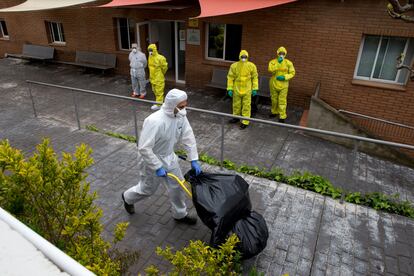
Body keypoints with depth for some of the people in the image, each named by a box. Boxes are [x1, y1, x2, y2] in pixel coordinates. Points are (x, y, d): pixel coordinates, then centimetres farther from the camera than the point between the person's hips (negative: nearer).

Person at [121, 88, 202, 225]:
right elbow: (144, 148, -33)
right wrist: (157, 167, -27)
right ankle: (127, 198, 48)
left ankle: (180, 214, 38)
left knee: (177, 186, 15)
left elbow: (188, 137, -4)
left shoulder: (180, 116, -13)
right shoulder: (155, 121, -35)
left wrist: (194, 160, -9)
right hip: (152, 160, -6)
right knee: (147, 189, 16)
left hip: (169, 158, 6)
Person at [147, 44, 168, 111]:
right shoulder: (150, 57, 5)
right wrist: (151, 75, 18)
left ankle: (158, 105, 4)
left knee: (159, 91, -2)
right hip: (153, 78, 8)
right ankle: (160, 102, 31)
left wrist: (161, 74, 4)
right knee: (155, 91, 17)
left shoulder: (160, 58, -18)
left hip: (159, 79, -8)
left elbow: (164, 67, -9)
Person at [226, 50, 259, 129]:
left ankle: (245, 122, 10)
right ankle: (236, 117, 36)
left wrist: (255, 89, -3)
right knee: (236, 104, 16)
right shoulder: (234, 66, -6)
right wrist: (230, 89, -5)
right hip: (236, 89, 2)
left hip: (247, 90, -2)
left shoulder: (251, 66, -6)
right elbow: (230, 78, -2)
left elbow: (255, 77, 0)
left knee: (246, 106, 2)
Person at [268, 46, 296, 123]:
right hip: (273, 84, 2)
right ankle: (274, 112, 37)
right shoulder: (273, 61, -2)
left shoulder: (288, 63, -3)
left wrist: (284, 77, -16)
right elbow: (271, 70, -19)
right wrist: (278, 63, -22)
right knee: (274, 99, 16)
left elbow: (292, 73, -2)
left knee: (282, 101, -4)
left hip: (283, 85, -2)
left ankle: (282, 116, 3)